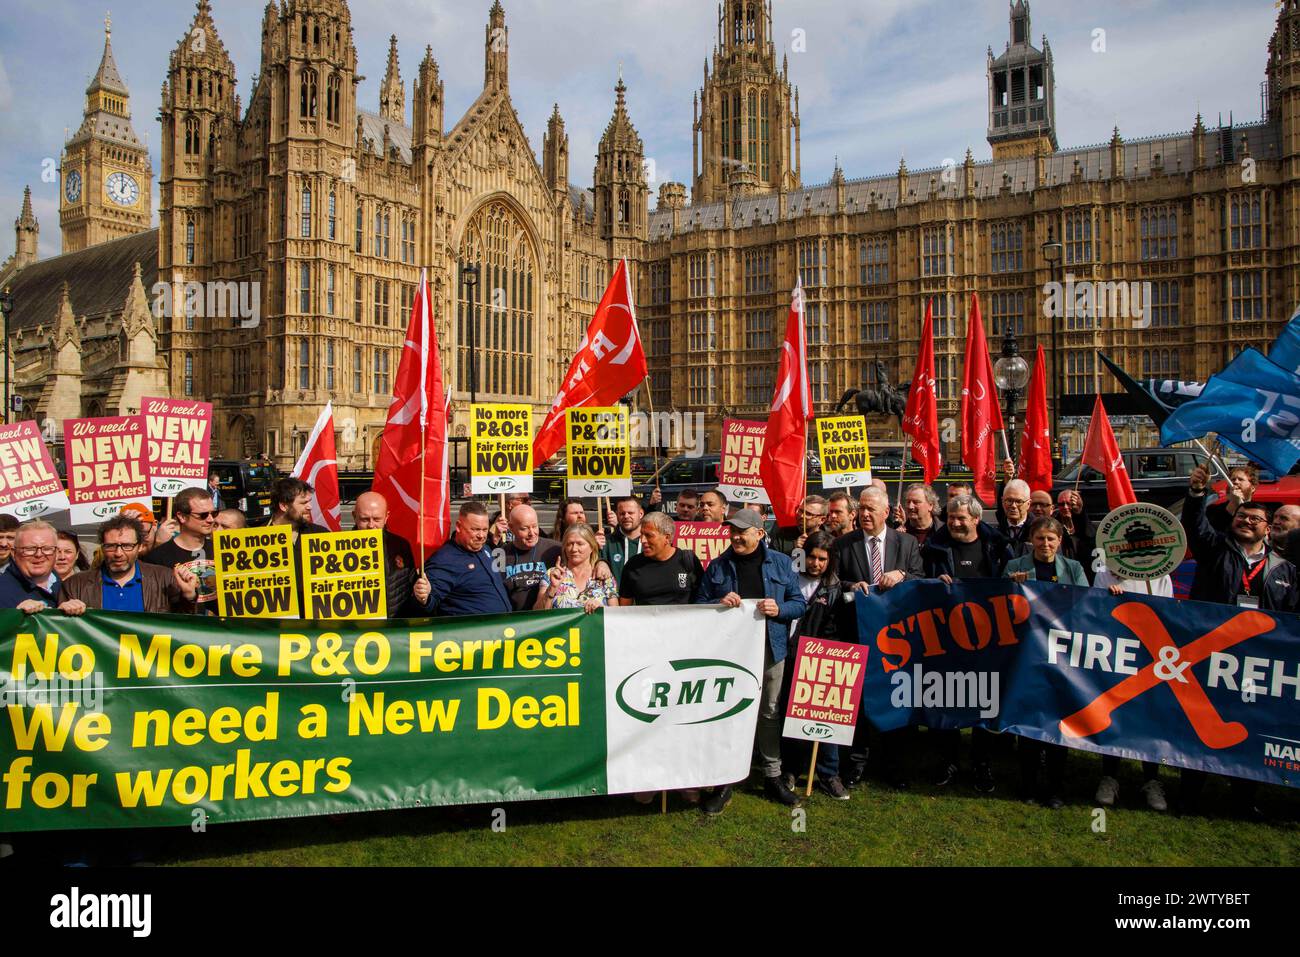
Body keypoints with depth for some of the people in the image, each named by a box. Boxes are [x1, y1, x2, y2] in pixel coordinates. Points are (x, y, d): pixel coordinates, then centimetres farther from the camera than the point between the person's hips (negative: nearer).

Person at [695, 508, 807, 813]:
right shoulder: (718, 566, 4)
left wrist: (779, 609, -13)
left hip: (770, 650, 1)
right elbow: (699, 605, 7)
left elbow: (799, 603, 6)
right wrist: (719, 603, -13)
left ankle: (773, 775, 24)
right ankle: (724, 780, 12)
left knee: (769, 712, 11)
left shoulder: (781, 563, 4)